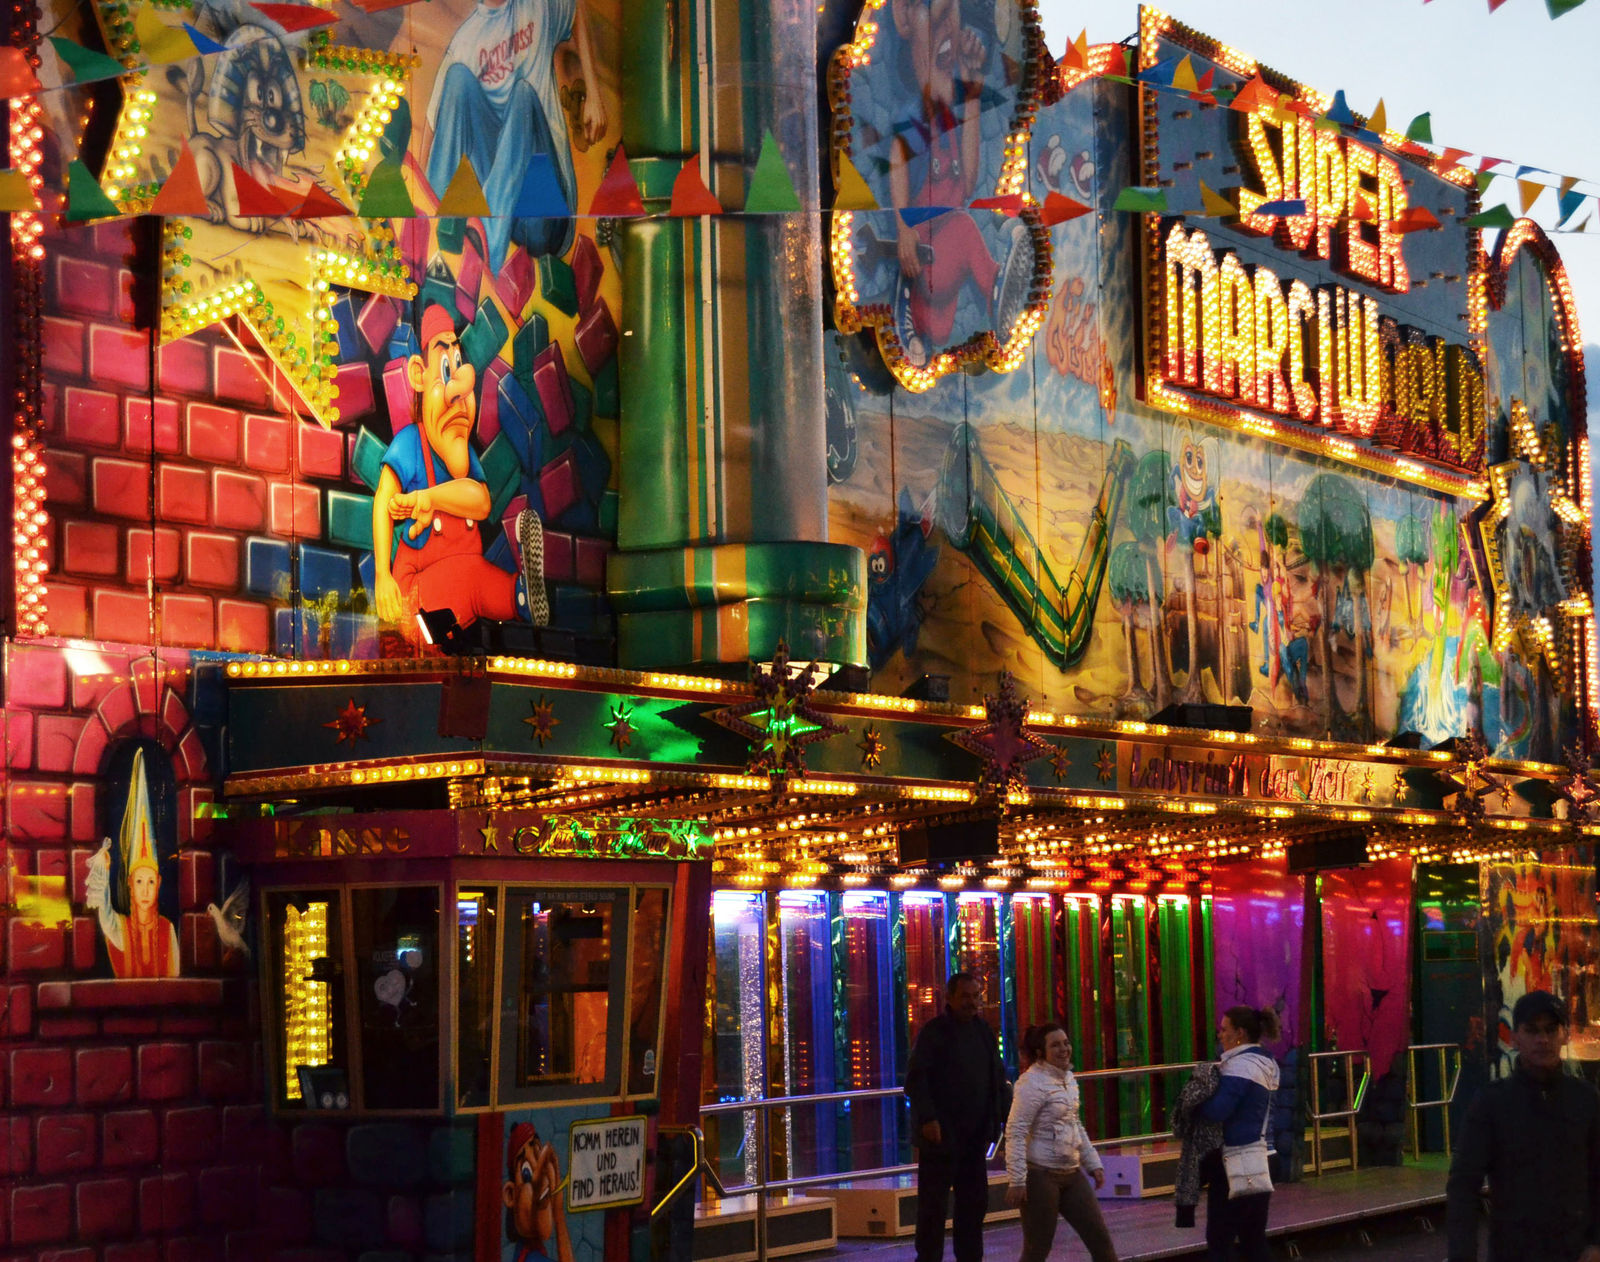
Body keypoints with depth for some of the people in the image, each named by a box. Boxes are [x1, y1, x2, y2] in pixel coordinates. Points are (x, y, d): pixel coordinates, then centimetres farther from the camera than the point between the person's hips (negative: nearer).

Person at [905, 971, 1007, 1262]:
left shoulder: (983, 1031, 11)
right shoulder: (933, 1032, -8)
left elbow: (997, 1079, 16)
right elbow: (915, 1079, -14)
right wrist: (927, 1118, -24)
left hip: (974, 1136, 6)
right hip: (941, 1135, -6)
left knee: (974, 1202, 10)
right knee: (933, 1205, 0)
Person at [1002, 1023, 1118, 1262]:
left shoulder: (1068, 1078, 11)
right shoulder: (1032, 1082, -14)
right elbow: (1015, 1133, -18)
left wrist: (1093, 1162, 20)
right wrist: (1017, 1181, -22)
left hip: (1071, 1173, 8)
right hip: (1040, 1174, -8)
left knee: (1100, 1239, 8)